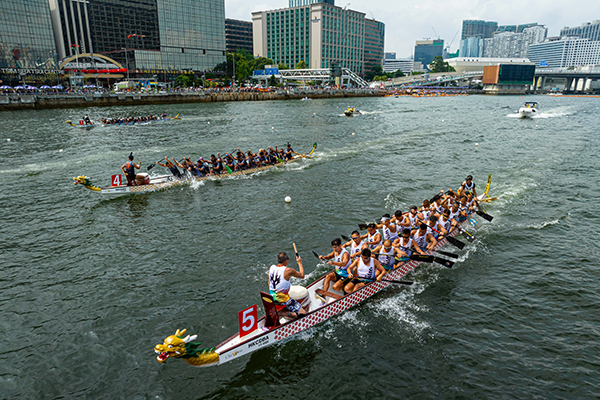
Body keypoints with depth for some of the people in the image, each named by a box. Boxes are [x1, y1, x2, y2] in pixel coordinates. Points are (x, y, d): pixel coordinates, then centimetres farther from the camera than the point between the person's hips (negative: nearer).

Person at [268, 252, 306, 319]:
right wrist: (299, 263, 11)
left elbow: (269, 283, 10)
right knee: (303, 313, -4)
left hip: (272, 298, 7)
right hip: (283, 299, -7)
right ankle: (282, 313, -13)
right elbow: (302, 276, -1)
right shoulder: (288, 270, -18)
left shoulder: (271, 268, 0)